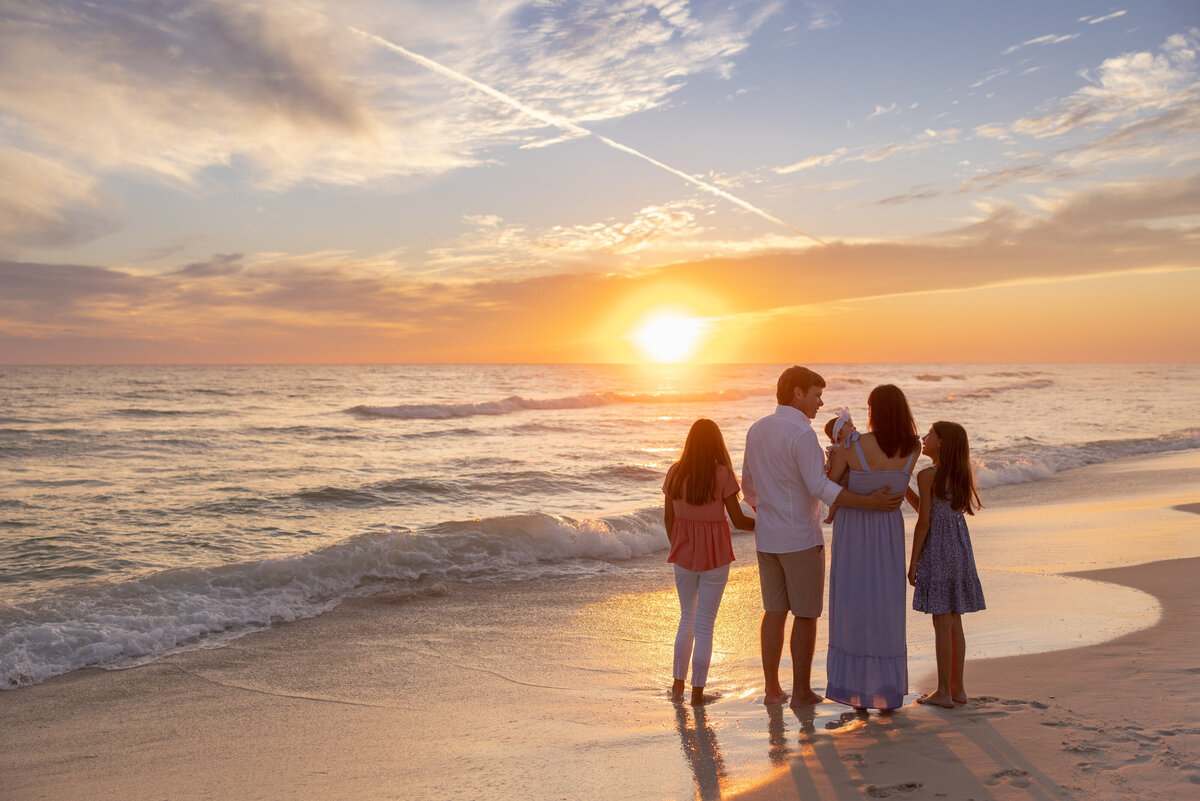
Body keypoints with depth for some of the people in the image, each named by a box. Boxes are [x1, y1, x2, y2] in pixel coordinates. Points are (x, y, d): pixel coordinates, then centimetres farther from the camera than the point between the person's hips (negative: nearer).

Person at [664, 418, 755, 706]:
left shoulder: (675, 473, -3)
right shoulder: (722, 474, -14)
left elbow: (668, 517, 4)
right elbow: (739, 521, -11)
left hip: (684, 553, 3)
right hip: (714, 554, -3)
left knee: (687, 618, 21)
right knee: (704, 624, 5)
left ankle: (678, 684, 24)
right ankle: (697, 691, 10)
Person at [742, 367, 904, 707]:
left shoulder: (757, 430, 7)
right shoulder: (801, 433, -18)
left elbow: (749, 486, 16)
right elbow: (820, 487, -26)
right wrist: (870, 502, -29)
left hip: (767, 538, 7)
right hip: (801, 539, -7)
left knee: (774, 612, 13)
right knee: (806, 615, 5)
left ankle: (772, 689, 17)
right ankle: (802, 691, 12)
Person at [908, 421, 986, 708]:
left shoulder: (927, 476, -14)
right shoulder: (962, 476, 6)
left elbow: (924, 522, -14)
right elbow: (956, 514, 10)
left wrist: (913, 561, -8)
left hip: (937, 552, -7)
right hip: (960, 549, 7)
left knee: (942, 624, -1)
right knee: (955, 623, 13)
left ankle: (943, 692, 6)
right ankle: (957, 688, 19)